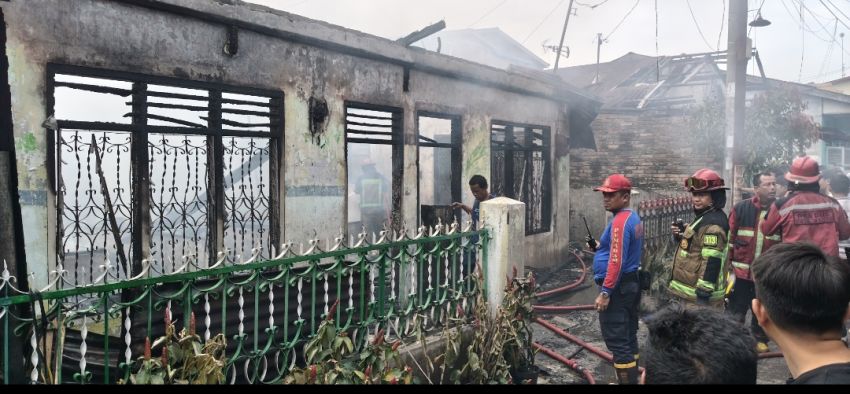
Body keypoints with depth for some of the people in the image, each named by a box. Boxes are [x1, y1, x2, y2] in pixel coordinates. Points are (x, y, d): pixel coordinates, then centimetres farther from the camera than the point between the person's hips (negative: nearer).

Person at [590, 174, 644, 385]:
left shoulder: (620, 221, -19)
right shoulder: (633, 218, 13)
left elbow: (616, 261, -25)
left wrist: (605, 292, -24)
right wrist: (600, 246, 13)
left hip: (618, 288, -10)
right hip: (632, 283, 10)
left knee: (617, 341, -6)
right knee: (628, 337, 17)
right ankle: (631, 378, 26)